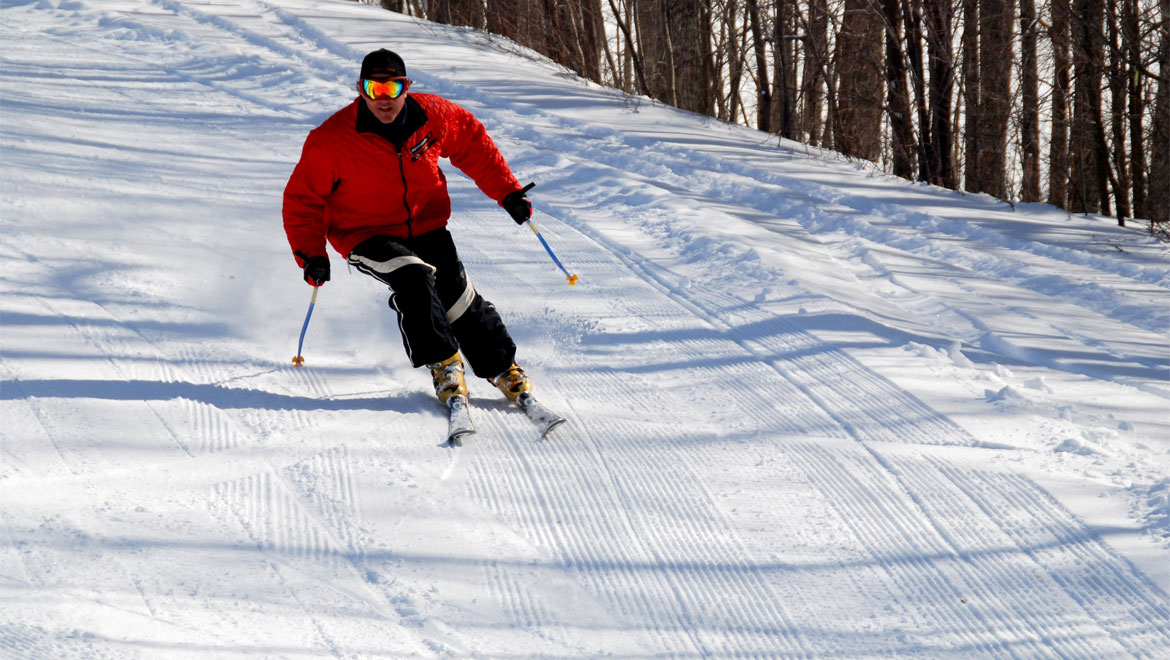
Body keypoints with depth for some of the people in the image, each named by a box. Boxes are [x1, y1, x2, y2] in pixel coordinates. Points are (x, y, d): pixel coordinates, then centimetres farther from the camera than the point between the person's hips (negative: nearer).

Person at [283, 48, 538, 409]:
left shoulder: (433, 116, -10)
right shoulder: (331, 140, -18)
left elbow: (474, 145, 9)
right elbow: (303, 198, -8)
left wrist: (508, 192, 7)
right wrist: (311, 254, -16)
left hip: (425, 227, 3)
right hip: (367, 237, -3)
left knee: (458, 296, -10)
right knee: (413, 278, -29)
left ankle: (503, 368, 9)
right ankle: (443, 365, -17)